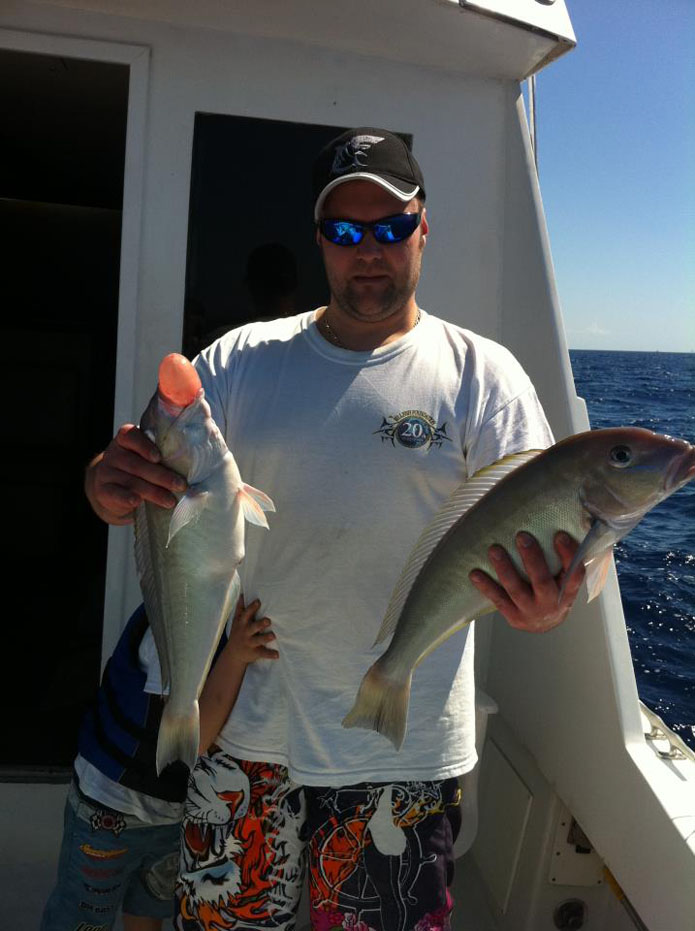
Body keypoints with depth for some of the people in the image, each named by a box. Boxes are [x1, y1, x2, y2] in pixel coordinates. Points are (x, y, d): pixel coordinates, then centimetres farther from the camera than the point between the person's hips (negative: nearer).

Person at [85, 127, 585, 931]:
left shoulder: (482, 375, -5)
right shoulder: (240, 361, 2)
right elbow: (153, 485, -1)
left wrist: (548, 601, -34)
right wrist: (111, 485, -26)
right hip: (247, 725, 2)